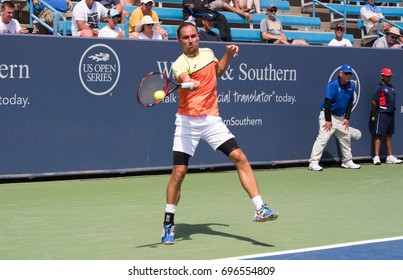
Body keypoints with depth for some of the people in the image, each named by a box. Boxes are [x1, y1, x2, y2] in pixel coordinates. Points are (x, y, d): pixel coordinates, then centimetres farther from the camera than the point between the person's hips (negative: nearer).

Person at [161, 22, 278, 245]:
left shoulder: (208, 53, 10)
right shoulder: (179, 64, -8)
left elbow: (219, 70, 32)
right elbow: (186, 80, -31)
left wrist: (229, 54, 16)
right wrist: (190, 84, -54)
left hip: (212, 120, 4)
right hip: (187, 121, -4)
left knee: (239, 157, -11)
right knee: (179, 172, -6)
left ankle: (260, 209, -8)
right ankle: (168, 224, 9)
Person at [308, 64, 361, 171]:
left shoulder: (351, 85, 3)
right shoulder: (333, 85, -17)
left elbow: (350, 102, 9)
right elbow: (327, 102, -20)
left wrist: (347, 118, 2)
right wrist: (328, 120, -22)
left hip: (341, 117, 8)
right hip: (328, 115, -7)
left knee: (346, 138, 14)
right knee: (323, 137, -17)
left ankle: (347, 162, 28)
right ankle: (313, 163, -19)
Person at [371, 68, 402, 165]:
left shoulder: (391, 87, 15)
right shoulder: (379, 87, -9)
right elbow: (374, 102, -11)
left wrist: (392, 109, 12)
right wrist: (374, 115, -8)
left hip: (391, 113, 8)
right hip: (382, 114, -8)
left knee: (389, 135, 12)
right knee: (379, 135, -7)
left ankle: (390, 157, 17)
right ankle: (376, 157, -8)